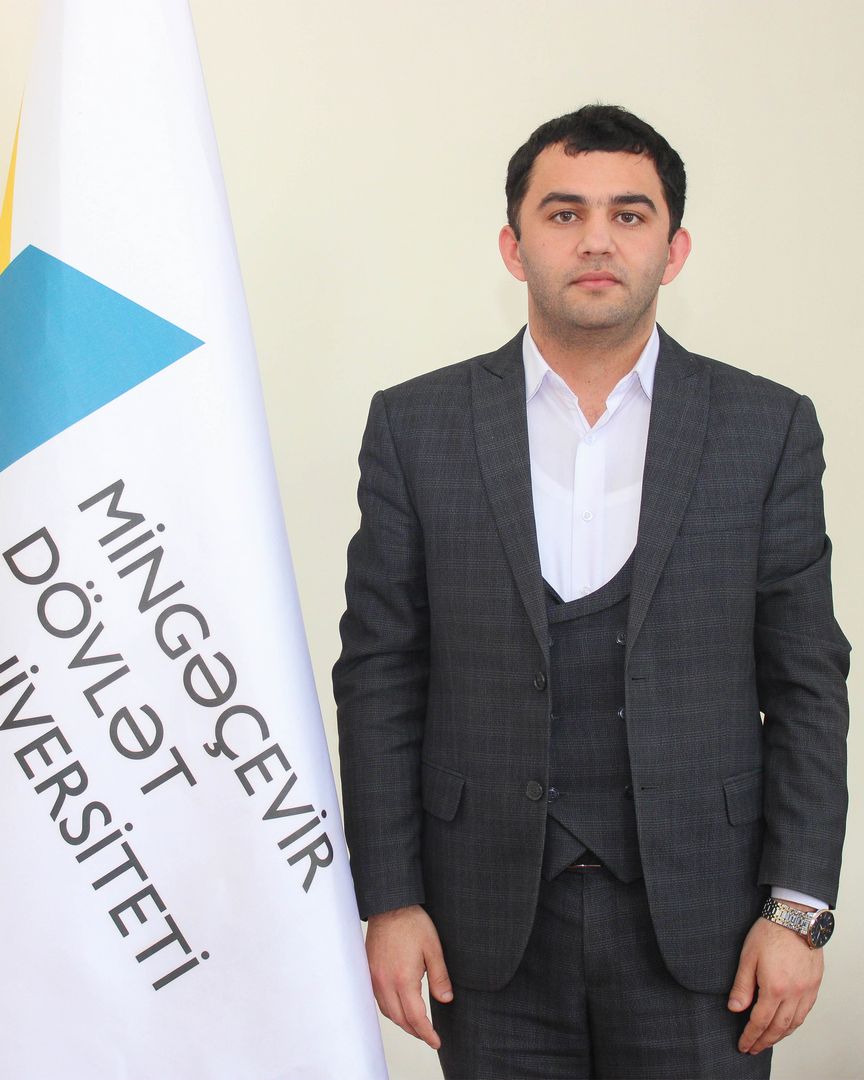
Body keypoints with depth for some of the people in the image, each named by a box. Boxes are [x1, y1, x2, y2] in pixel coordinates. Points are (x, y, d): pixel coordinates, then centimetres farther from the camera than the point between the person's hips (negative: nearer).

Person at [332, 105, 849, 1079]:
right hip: (491, 919, 0)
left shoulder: (767, 429, 2)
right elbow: (378, 674, 2)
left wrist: (798, 908, -4)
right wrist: (388, 898, -3)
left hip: (697, 923, 0)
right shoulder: (417, 425, 2)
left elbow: (806, 681, 2)